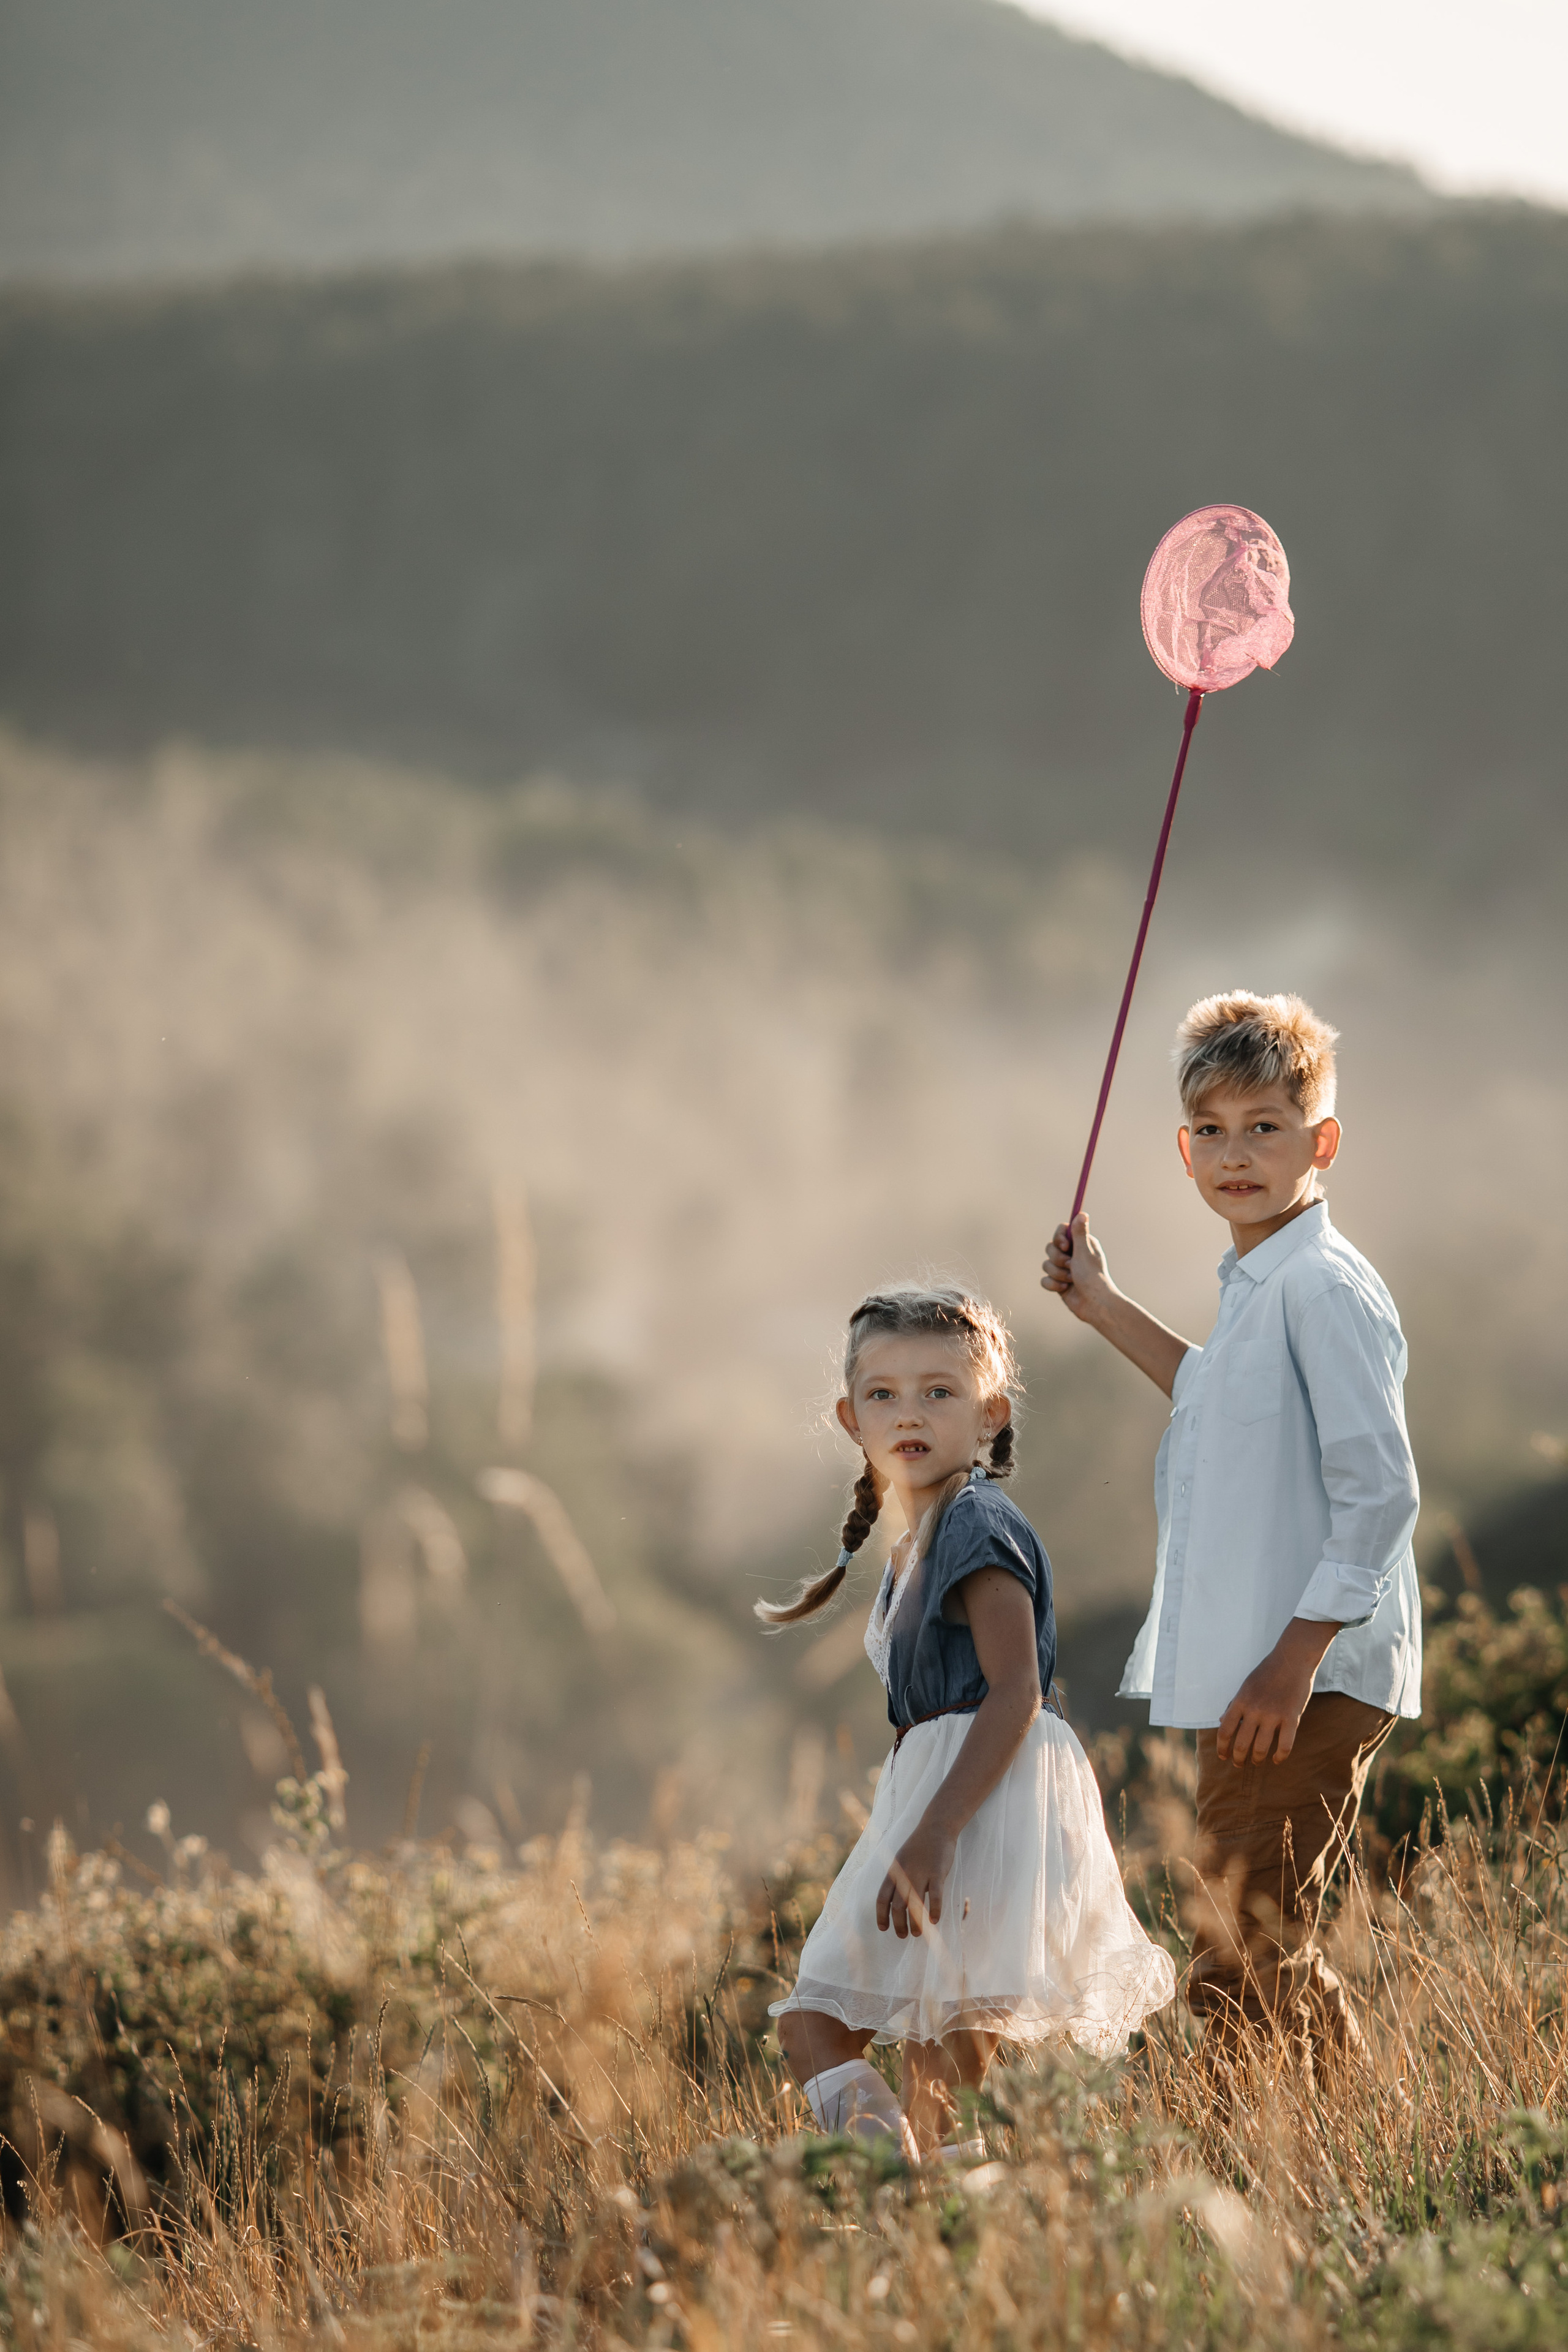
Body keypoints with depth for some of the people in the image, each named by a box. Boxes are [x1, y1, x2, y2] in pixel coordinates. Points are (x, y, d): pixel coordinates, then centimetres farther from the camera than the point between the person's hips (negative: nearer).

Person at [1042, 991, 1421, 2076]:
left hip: (1310, 1683, -10)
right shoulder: (1257, 1284, 16)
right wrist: (1111, 1312, 37)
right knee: (1267, 1954, 14)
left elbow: (1379, 1488, -20)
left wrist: (1293, 1662, -22)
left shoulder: (1326, 1287, -15)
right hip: (1251, 1678, 10)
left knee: (1239, 1960, -14)